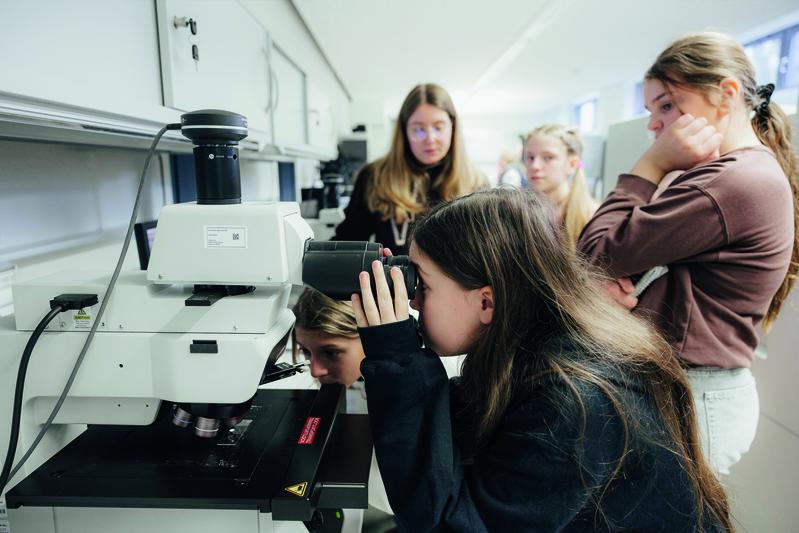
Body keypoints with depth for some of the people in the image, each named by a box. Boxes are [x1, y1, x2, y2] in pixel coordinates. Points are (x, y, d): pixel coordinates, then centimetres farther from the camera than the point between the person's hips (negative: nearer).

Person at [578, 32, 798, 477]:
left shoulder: (732, 183, -22)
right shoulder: (757, 172, 13)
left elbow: (596, 254, -19)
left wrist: (651, 166, -11)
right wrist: (621, 275, -13)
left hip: (690, 401, -10)